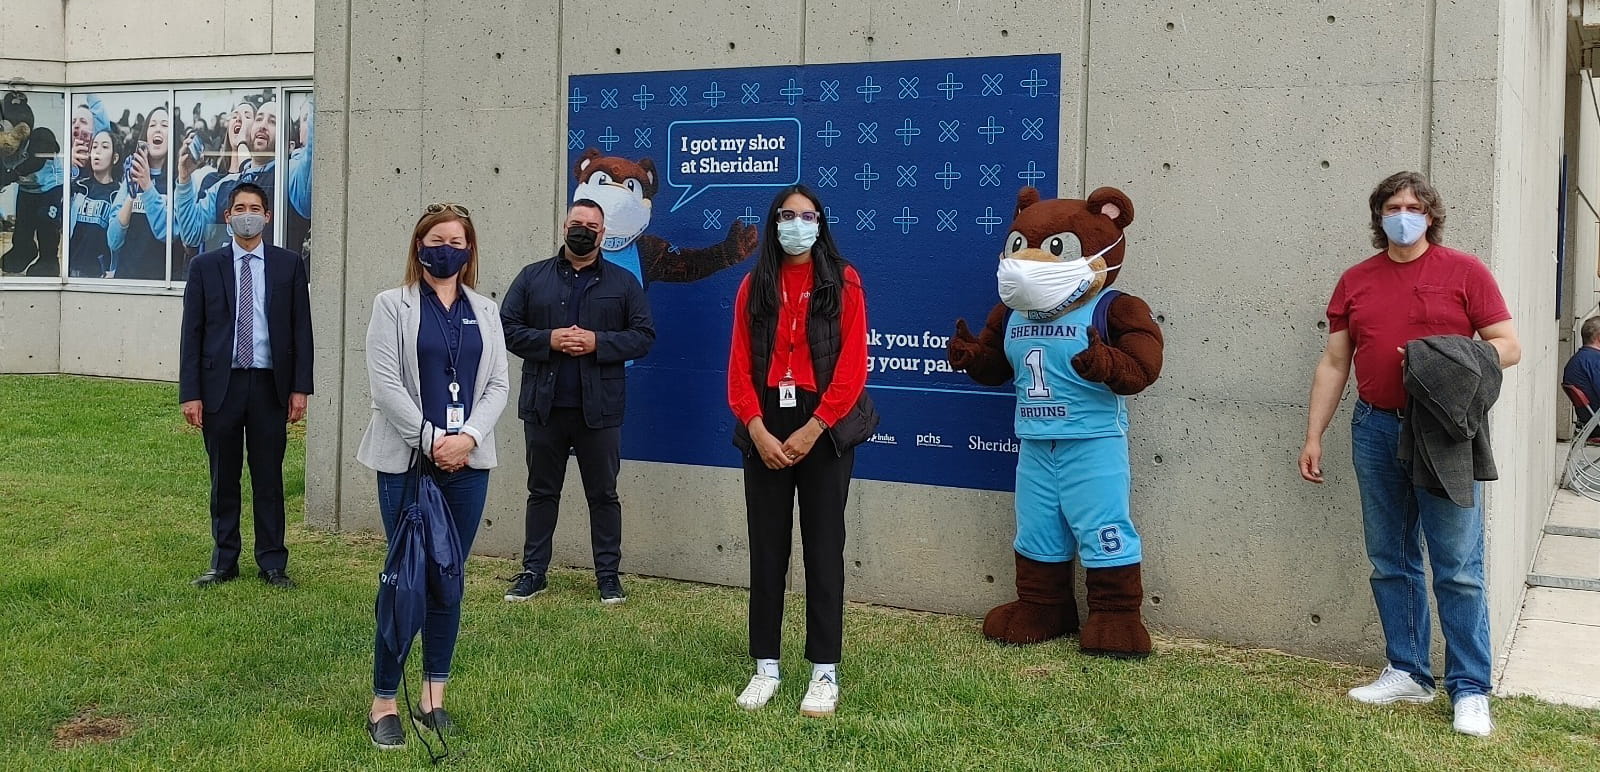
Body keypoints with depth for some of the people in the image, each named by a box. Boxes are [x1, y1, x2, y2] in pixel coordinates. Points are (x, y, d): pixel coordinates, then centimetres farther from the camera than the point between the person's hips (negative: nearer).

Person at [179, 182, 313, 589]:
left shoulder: (289, 265, 5)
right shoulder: (205, 266, 4)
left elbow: (301, 329, 3)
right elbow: (192, 333, 3)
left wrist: (300, 387, -3)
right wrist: (190, 393, -4)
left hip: (270, 386, 0)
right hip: (221, 385, 0)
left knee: (269, 478, 5)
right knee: (224, 479, 8)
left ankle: (272, 563, 14)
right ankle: (224, 562, 18)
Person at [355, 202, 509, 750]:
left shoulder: (484, 310, 12)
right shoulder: (393, 305, 1)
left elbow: (497, 385, 6)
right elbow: (385, 383, -8)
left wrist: (468, 437, -10)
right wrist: (431, 439, -14)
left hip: (467, 463, 4)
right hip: (407, 462, -3)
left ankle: (434, 696, 17)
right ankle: (384, 701, 6)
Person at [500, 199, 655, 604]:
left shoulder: (623, 282, 5)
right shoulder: (533, 277, 7)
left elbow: (643, 336, 0)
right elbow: (507, 327, 3)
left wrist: (598, 342, -14)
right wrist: (548, 340, -13)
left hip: (599, 409, -1)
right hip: (544, 406, 1)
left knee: (603, 494, 6)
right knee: (541, 492, 11)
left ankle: (608, 575, 15)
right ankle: (533, 571, 21)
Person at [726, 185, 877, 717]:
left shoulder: (843, 282, 1)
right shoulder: (755, 286, 8)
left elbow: (852, 365, -7)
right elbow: (740, 365, 2)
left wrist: (812, 430, -14)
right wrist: (758, 430, -11)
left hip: (823, 429, -2)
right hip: (764, 430, 3)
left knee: (823, 549, 2)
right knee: (766, 549, 6)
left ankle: (825, 672, 9)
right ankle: (765, 666, 16)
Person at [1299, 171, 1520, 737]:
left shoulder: (1465, 271, 1)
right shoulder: (1355, 281, 11)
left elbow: (1508, 346, 0)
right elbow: (1334, 363, 13)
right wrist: (1313, 435, 9)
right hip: (1376, 430, 4)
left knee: (1458, 568, -3)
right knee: (1390, 563, 9)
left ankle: (1471, 690, 5)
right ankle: (1408, 674, 21)